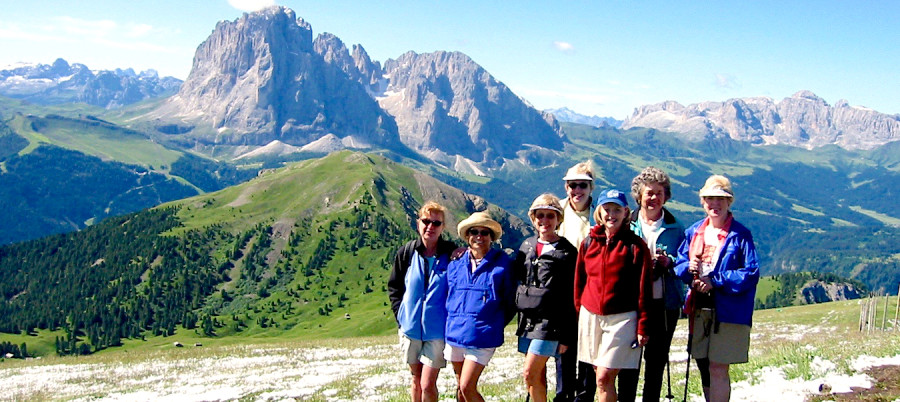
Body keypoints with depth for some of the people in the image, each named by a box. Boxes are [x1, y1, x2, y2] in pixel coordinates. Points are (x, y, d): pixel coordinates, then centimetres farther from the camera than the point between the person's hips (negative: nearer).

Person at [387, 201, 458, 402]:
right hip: (411, 328, 3)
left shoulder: (451, 254, -8)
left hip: (438, 331, -3)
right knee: (416, 381, 16)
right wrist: (400, 315, 1)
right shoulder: (406, 252, -1)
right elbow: (394, 286, 10)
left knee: (428, 385, -5)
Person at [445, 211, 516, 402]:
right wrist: (453, 321, 13)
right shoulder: (456, 263, 6)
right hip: (455, 333, 5)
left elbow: (511, 302, 2)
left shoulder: (503, 263, -5)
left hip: (483, 336, -5)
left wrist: (495, 325, 4)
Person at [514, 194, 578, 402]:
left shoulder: (567, 252, -5)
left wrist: (567, 336, -9)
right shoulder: (527, 246, 12)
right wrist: (521, 319, 13)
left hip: (550, 321, -6)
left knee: (529, 374, -11)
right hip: (527, 318, 6)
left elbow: (571, 298, -6)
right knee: (538, 377, 10)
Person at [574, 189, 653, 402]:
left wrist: (642, 327, -5)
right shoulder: (588, 243, 8)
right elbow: (579, 282, 14)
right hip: (590, 316, 4)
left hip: (622, 318, -4)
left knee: (604, 378, -10)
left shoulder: (635, 246, -3)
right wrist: (579, 314, 12)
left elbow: (644, 289, -3)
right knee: (602, 377, 7)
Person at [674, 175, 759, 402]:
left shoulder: (740, 235, -6)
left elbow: (751, 273, -12)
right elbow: (678, 265, 13)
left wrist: (715, 281, -19)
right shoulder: (693, 232, 10)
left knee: (718, 369, -6)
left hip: (728, 311, -5)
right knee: (704, 368, 13)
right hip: (699, 308, 6)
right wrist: (688, 268, -11)